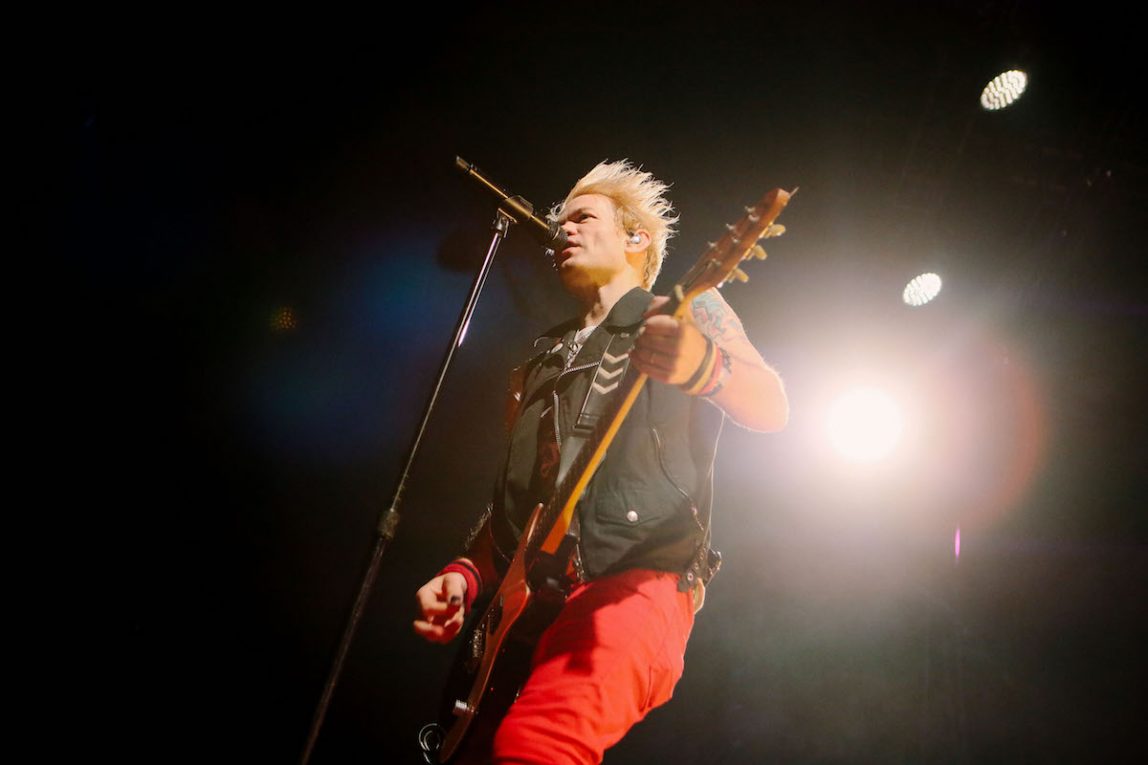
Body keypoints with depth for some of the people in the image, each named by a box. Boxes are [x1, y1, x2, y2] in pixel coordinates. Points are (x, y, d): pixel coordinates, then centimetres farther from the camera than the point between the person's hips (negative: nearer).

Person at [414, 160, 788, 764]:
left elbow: (771, 409, -8)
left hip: (638, 583, -6)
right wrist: (466, 572, 10)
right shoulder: (542, 362, 27)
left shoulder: (687, 315, 11)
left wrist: (705, 367, -31)